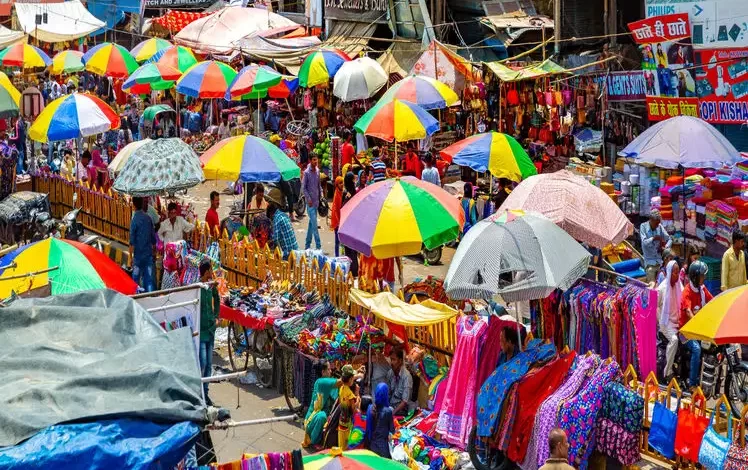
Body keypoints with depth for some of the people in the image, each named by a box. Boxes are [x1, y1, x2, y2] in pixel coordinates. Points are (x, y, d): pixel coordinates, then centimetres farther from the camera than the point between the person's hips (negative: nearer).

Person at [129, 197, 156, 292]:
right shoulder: (148, 218, 2)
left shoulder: (134, 220, -14)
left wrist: (130, 257, -8)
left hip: (138, 255, -5)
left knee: (136, 279, 6)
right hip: (149, 254, 5)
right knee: (149, 279, 7)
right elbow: (153, 238, 9)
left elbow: (132, 242, -14)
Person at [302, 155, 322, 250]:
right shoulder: (306, 172, -11)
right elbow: (303, 188, -9)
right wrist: (309, 199, -14)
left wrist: (320, 197, 10)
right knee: (314, 225, -9)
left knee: (311, 223, 12)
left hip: (316, 201, 7)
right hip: (310, 202, -7)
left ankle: (307, 245, 20)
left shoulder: (317, 171, 8)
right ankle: (318, 246, -9)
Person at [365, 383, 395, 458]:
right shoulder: (388, 410, -19)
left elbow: (367, 426, 2)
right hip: (382, 442, -4)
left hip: (371, 441, 4)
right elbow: (392, 429, -7)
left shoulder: (370, 408, -8)